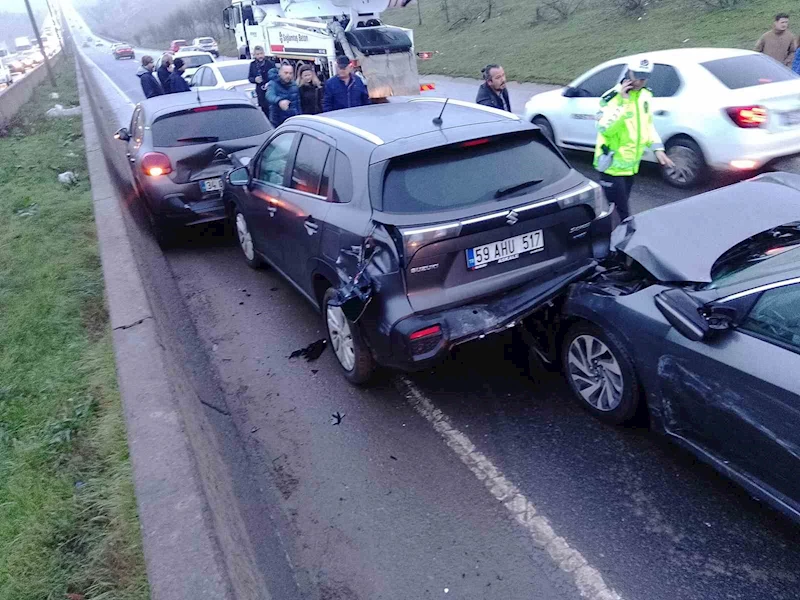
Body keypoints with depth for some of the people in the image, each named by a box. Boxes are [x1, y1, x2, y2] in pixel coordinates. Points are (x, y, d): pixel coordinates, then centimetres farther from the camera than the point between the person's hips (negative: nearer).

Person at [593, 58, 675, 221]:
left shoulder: (646, 96, 7)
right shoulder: (613, 97, -16)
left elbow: (648, 125, 18)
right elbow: (604, 128, -29)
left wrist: (658, 148, 8)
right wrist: (622, 102, -30)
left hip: (631, 164, 8)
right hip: (613, 165, -7)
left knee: (620, 206, 18)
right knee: (621, 212, -9)